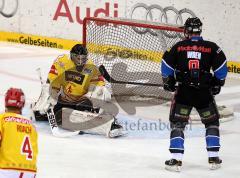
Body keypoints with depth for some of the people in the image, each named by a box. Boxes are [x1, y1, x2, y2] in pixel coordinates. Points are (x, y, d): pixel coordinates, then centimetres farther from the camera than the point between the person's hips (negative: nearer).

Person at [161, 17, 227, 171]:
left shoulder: (178, 47, 3)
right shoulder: (212, 47, 1)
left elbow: (166, 66, 3)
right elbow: (221, 68, 0)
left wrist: (168, 82, 19)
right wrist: (218, 83, 17)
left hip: (183, 91, 0)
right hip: (204, 92, 0)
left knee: (177, 123, 10)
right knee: (212, 123, 19)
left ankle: (176, 160, 0)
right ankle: (213, 158, 14)